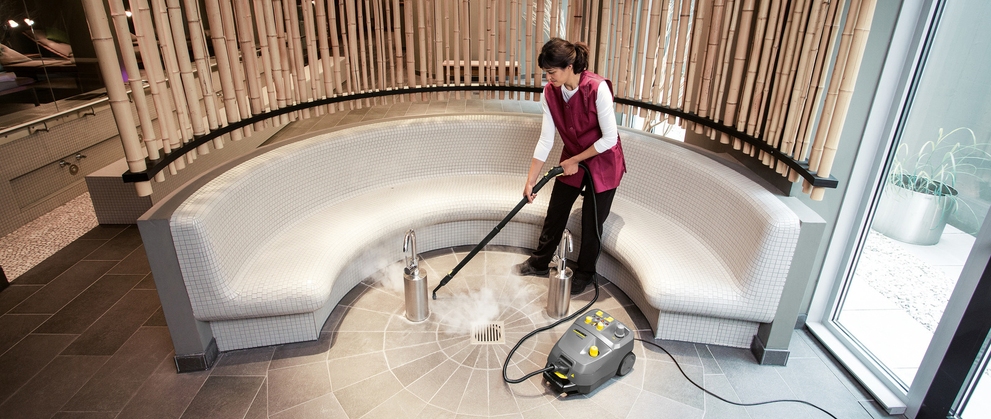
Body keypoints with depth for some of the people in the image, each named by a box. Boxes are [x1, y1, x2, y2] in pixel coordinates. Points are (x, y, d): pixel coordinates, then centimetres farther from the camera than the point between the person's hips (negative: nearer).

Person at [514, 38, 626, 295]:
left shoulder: (597, 88, -29)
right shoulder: (550, 93, -12)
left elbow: (609, 138, -24)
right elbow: (546, 139, -9)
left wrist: (575, 160, -16)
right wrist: (531, 180, -11)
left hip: (603, 163, -5)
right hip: (572, 161, 5)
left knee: (592, 221, 6)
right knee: (555, 212, 13)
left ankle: (584, 273, 29)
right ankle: (539, 263, 34)